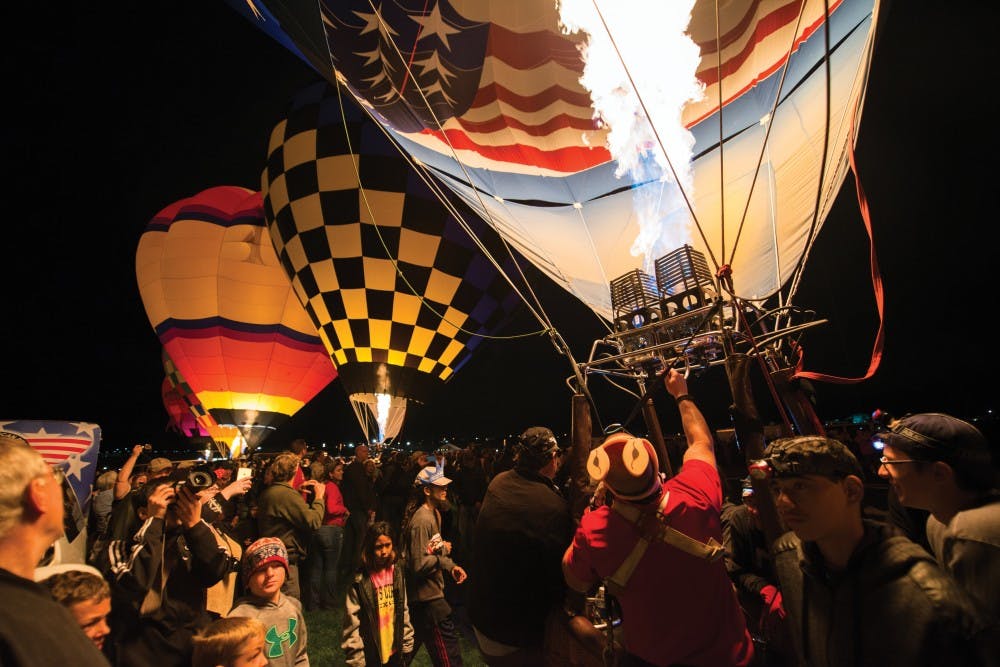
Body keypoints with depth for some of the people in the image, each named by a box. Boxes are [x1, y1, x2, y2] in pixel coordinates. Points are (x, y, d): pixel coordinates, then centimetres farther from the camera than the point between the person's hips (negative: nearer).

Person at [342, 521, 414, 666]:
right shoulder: (360, 581, -16)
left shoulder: (398, 573, -2)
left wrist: (407, 644, 8)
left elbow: (404, 611, 7)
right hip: (371, 655, -4)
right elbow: (352, 625, -12)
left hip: (395, 652, 4)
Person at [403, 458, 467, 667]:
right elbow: (420, 565, -25)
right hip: (427, 595, -10)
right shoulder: (422, 520, -24)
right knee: (447, 643, -3)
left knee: (412, 642, 23)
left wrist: (450, 566, 2)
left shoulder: (434, 513, 9)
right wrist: (444, 553, -12)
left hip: (423, 593, 10)